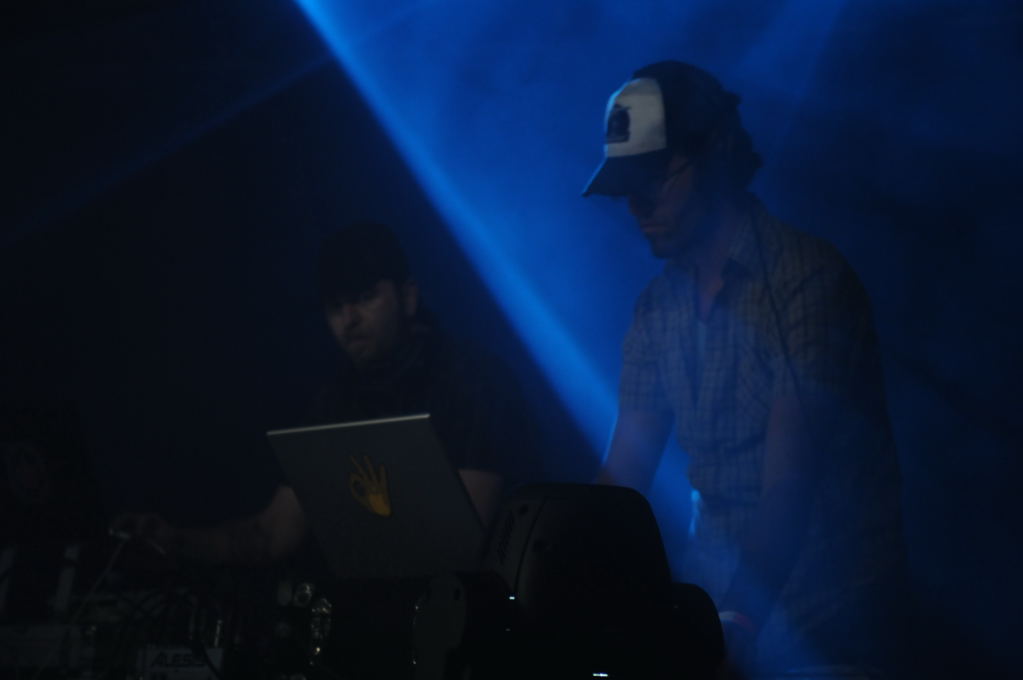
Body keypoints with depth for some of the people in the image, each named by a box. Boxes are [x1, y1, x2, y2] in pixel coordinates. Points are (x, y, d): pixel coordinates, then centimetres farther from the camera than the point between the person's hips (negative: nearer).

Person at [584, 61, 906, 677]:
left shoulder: (807, 279, -14)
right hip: (717, 597, 5)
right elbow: (622, 476, 4)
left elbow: (788, 490, -20)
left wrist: (735, 625, -28)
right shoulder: (660, 306, 5)